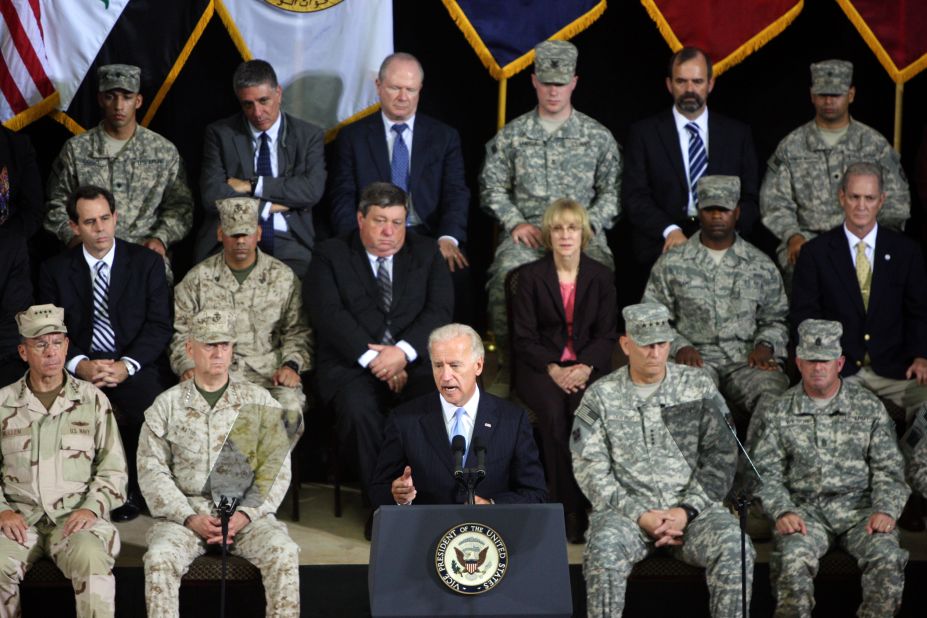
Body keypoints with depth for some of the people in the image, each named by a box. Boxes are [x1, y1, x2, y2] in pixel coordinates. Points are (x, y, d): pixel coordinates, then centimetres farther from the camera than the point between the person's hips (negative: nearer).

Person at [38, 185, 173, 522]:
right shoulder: (54, 269, 8)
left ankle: (130, 490, -10)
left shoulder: (147, 262, 5)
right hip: (80, 365, 1)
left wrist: (126, 366, -17)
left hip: (136, 367, -1)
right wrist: (80, 365, -17)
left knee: (152, 405, -32)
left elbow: (159, 326, -2)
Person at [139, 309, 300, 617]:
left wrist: (245, 514, -11)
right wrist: (190, 518, -11)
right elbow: (152, 470, 2)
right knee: (160, 557, -30)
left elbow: (277, 468, 4)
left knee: (283, 553, -27)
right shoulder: (166, 404, 8)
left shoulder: (259, 401, 9)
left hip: (246, 513, 0)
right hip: (185, 511, 0)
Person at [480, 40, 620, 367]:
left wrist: (587, 224, -6)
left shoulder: (598, 137, 11)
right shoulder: (510, 136, 12)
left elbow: (611, 192, 10)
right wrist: (515, 222, -4)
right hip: (527, 233, 1)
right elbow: (493, 187, 12)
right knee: (506, 275, -32)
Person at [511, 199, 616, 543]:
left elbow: (607, 334, 7)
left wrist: (585, 367, -12)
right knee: (553, 412, -31)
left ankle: (590, 502, -23)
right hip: (540, 365, -1)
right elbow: (523, 336, 1)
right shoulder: (531, 276, 5)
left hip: (588, 365, 1)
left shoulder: (601, 277, 10)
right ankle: (568, 510, -25)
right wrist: (552, 369, -14)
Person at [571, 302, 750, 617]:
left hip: (692, 507, 1)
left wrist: (687, 511, -9)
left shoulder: (699, 386, 8)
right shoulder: (601, 396, 6)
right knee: (604, 551, -33)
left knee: (735, 548, -28)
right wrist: (639, 516, -12)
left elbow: (722, 455, 4)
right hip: (627, 508, -1)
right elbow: (590, 469, -1)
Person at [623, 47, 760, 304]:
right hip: (661, 252, -1)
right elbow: (635, 196, 0)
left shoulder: (738, 133, 13)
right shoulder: (643, 133, 8)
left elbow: (751, 198, 10)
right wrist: (670, 231, -16)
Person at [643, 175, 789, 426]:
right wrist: (679, 347, -7)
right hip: (696, 357, -1)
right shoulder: (671, 263, 11)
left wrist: (765, 345, -2)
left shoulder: (761, 266, 16)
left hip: (747, 359, 1)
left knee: (774, 395, -32)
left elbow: (776, 320, 19)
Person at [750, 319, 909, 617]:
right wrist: (782, 511, -12)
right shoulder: (777, 411, 10)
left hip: (859, 506, 1)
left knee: (887, 556, -29)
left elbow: (888, 469, 9)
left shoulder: (870, 408, 10)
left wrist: (886, 510, -8)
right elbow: (767, 472, 6)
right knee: (793, 559, -33)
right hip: (804, 509, -1)